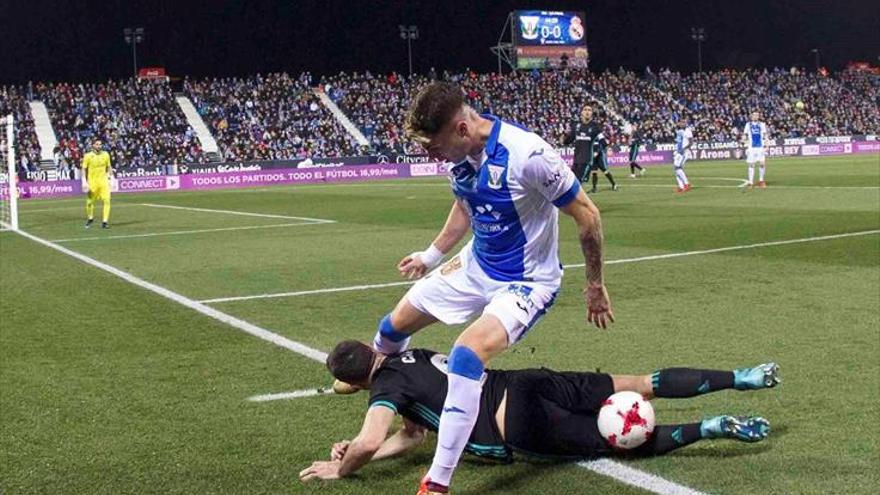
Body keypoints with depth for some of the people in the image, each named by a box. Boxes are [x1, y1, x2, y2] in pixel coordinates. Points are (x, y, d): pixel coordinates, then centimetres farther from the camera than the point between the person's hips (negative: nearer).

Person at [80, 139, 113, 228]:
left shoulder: (105, 155, 3)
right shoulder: (88, 156, -4)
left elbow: (109, 167, 14)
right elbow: (84, 169, 1)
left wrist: (109, 176, 4)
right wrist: (85, 181, -6)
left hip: (103, 181, 1)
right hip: (92, 182, -1)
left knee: (106, 200, -11)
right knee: (90, 202, 7)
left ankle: (105, 221, -5)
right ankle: (90, 218, 34)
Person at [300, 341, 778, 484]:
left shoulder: (386, 386, -6)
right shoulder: (409, 355, 17)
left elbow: (369, 442, -24)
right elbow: (413, 436, 21)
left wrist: (341, 469, -3)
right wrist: (356, 448, 18)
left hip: (519, 427, -7)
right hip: (524, 383, 7)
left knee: (630, 440, 1)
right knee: (638, 386, 9)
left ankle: (713, 428, -8)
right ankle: (739, 377, 10)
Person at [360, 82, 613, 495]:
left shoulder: (527, 155, -30)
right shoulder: (459, 153, -9)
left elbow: (586, 215, -19)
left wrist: (595, 286, -9)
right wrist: (431, 255, 21)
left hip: (527, 282, -8)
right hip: (476, 266, 8)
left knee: (467, 355, -31)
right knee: (393, 328, 16)